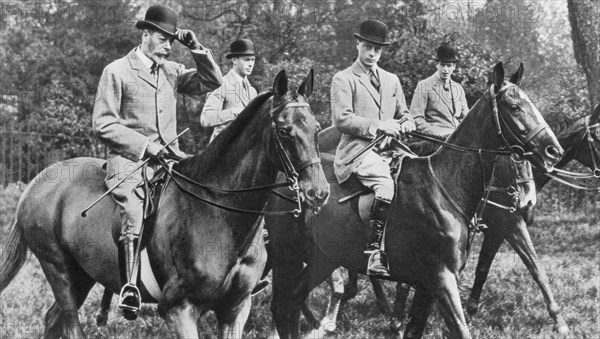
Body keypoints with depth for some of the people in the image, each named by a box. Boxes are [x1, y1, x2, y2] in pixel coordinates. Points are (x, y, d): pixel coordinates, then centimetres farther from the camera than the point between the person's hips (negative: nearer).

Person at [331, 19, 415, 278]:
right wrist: (378, 125, -17)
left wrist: (407, 123, 3)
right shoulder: (343, 79, 3)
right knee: (386, 184, -34)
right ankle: (374, 252, -35)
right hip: (358, 149, -7)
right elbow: (341, 120, -7)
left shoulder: (391, 80, 22)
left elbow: (402, 113, 28)